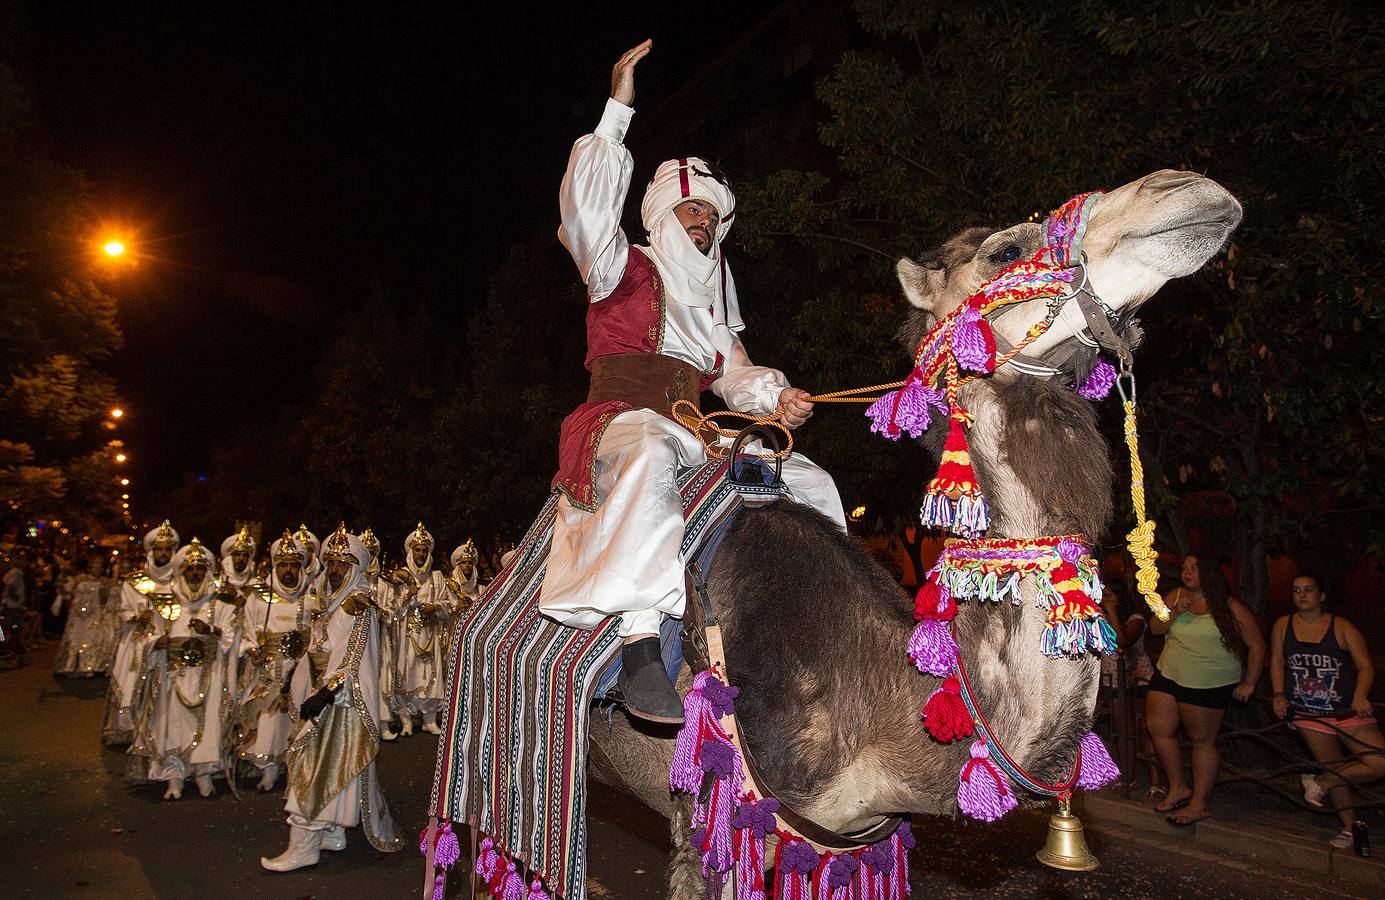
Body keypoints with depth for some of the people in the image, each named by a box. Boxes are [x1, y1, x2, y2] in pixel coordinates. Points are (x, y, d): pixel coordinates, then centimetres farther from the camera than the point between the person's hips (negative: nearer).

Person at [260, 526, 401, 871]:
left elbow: (351, 658, -20)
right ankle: (334, 835, 25)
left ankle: (303, 848, 3)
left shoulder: (356, 603, -14)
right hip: (325, 692, 8)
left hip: (343, 697, -8)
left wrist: (324, 694, -25)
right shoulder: (328, 600, 10)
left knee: (321, 765, -4)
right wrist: (302, 681, 14)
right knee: (332, 766, 14)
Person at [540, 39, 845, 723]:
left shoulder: (715, 293, 24)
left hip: (694, 437, 7)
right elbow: (586, 207, -13)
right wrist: (618, 110, -17)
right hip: (622, 419, -7)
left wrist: (776, 396, -8)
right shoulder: (625, 270, 7)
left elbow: (735, 374, 14)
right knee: (653, 457, -42)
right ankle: (640, 645, -47)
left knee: (812, 482, -2)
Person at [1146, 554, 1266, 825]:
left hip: (1208, 687, -5)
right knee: (1158, 730, 2)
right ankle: (1178, 788, 20)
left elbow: (1256, 646, -1)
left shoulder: (1230, 608, -7)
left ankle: (1200, 804, 14)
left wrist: (1248, 683, -2)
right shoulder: (1176, 597, 6)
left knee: (1202, 741, 2)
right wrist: (1174, 613, -14)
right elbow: (1156, 629, 4)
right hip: (1168, 677, 5)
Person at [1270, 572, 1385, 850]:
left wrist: (1360, 695, -25)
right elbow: (1277, 662, 8)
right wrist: (1279, 695, -1)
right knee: (1333, 767, 9)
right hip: (1309, 713, 2)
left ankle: (1320, 783, 6)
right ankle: (1349, 827, 25)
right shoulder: (1283, 625, 0)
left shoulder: (1342, 627, -8)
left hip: (1347, 710, -1)